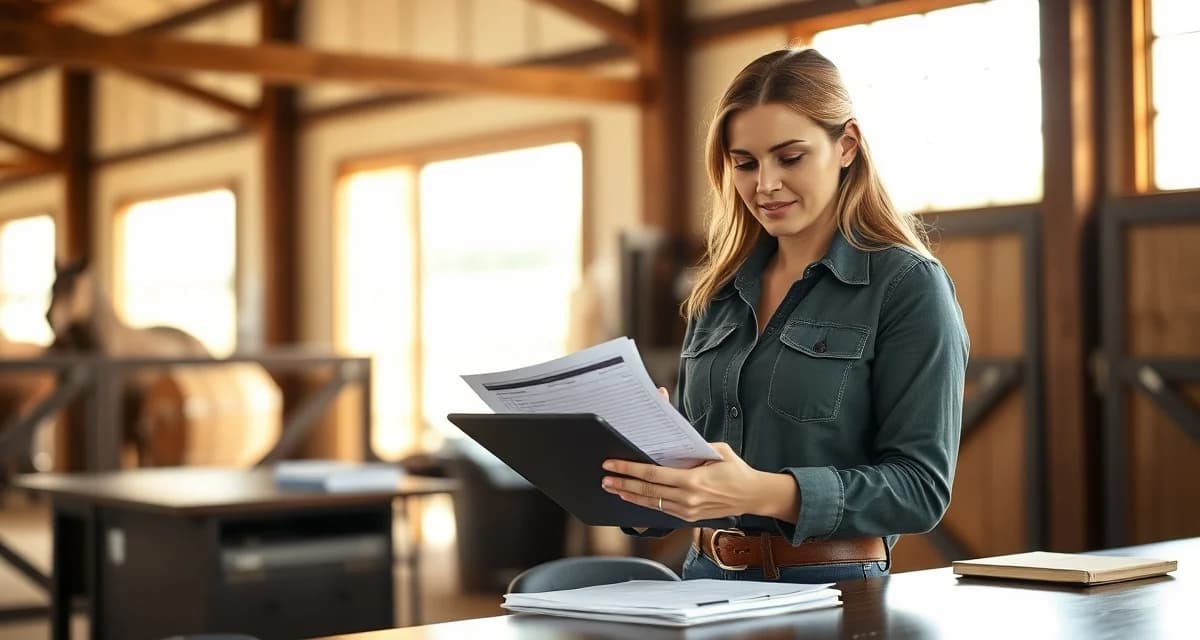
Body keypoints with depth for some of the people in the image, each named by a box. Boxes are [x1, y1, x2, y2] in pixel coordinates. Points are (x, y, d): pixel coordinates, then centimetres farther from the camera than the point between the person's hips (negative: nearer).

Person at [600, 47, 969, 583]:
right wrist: (642, 481, -4)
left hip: (834, 591, -6)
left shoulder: (908, 286, -4)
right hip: (707, 579, 6)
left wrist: (764, 493, -24)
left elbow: (921, 485, -10)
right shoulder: (719, 292, 13)